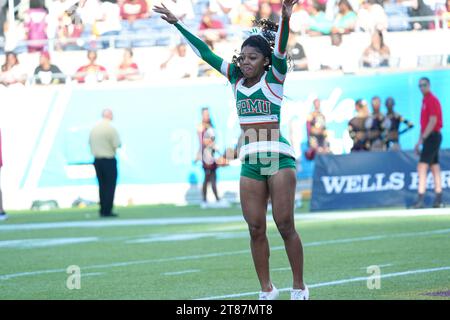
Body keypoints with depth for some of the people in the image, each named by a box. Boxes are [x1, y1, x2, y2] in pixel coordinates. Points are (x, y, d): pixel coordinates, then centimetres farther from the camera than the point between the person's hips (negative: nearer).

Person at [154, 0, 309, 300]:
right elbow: (205, 52, 14)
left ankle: (299, 288, 2)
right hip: (250, 162, 5)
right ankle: (267, 290, 9)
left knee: (285, 225, -6)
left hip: (279, 157, -5)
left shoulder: (274, 78, -2)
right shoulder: (236, 77, 11)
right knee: (255, 228, 2)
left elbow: (280, 50, -20)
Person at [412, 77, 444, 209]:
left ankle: (420, 199, -20)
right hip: (431, 137, 10)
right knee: (435, 167, 10)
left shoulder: (432, 100, -12)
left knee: (422, 167, -15)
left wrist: (421, 139, -20)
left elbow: (433, 121, -19)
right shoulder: (425, 100, 17)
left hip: (432, 137, -10)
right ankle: (438, 199, 12)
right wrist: (420, 141, 19)